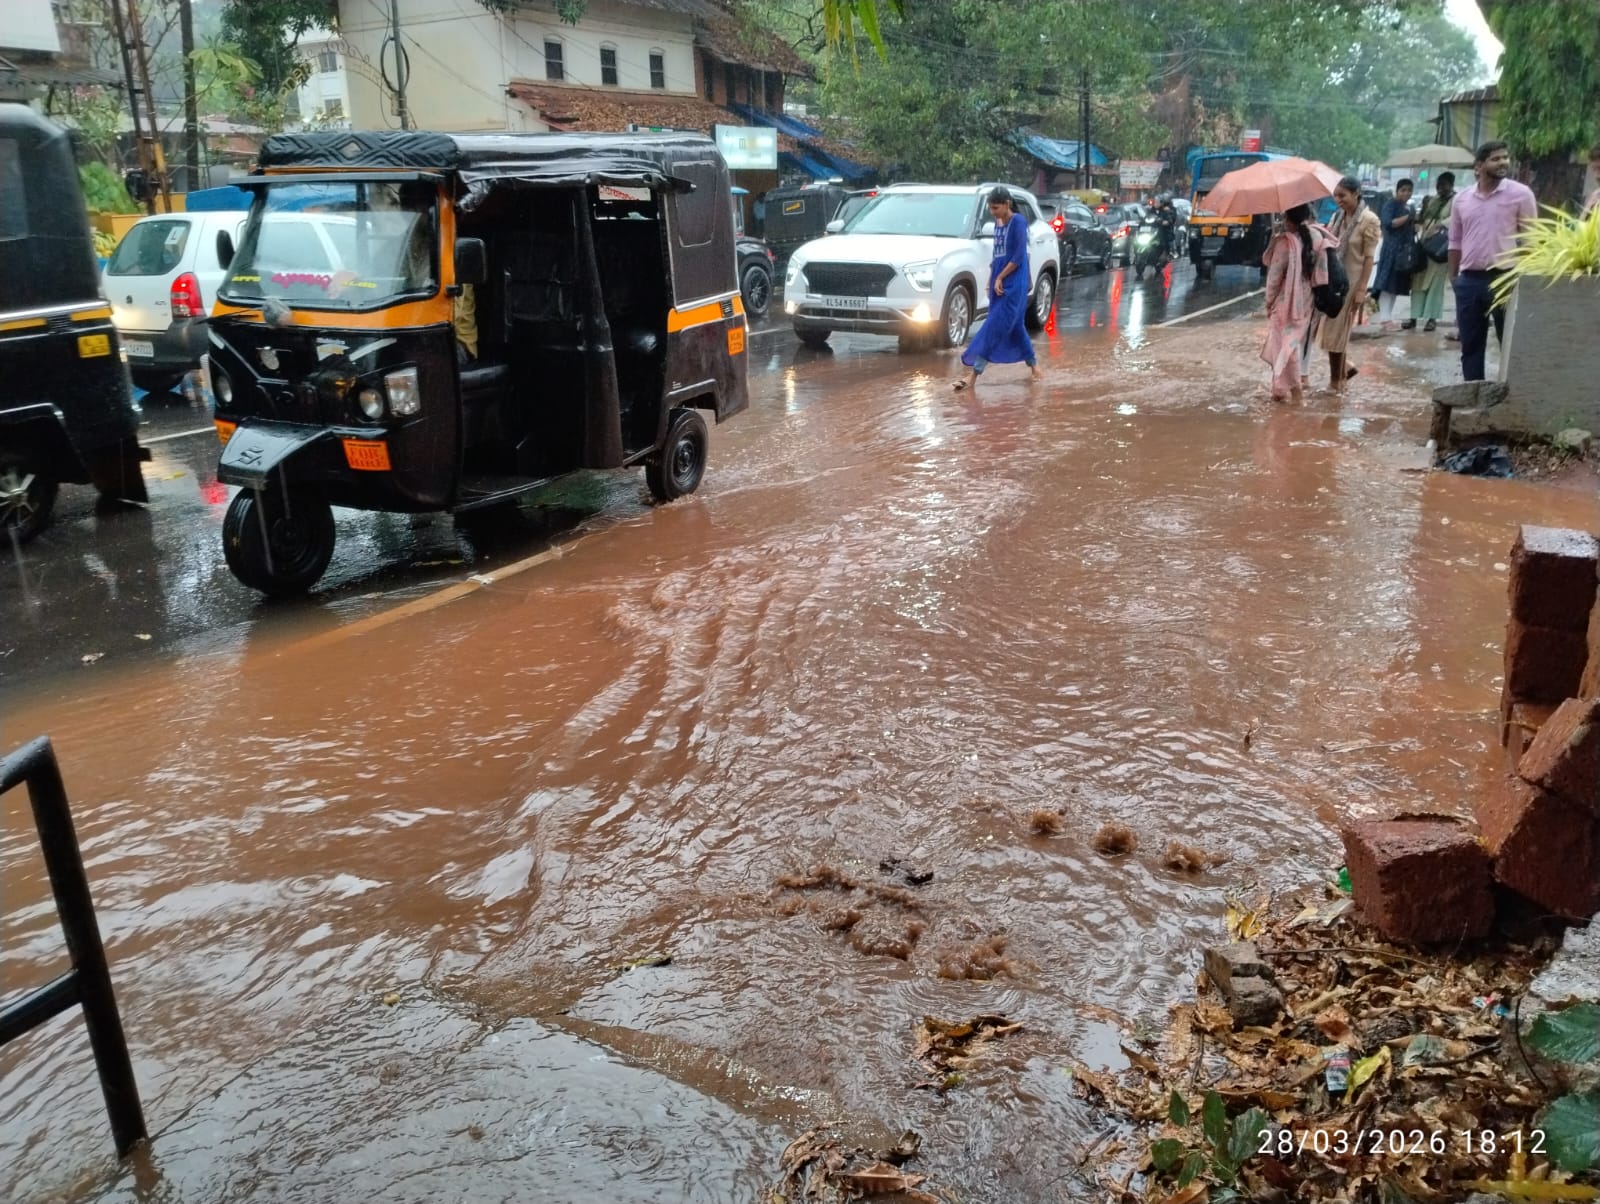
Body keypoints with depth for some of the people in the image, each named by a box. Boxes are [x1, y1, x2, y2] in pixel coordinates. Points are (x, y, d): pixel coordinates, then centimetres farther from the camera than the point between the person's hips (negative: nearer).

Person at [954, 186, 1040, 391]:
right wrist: (992, 279, 12)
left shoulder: (1018, 221, -11)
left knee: (995, 327, -10)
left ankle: (974, 373, -15)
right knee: (1014, 326, 12)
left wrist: (1000, 278, -15)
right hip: (999, 282, 8)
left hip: (1014, 284, -8)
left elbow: (1019, 256, -15)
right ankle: (1033, 363, 24)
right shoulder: (998, 223, 11)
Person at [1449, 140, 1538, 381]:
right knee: (1470, 343, 9)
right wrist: (1453, 276, 11)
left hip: (1505, 278, -4)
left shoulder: (1520, 194, -2)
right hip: (1469, 280, 4)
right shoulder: (1462, 199, 8)